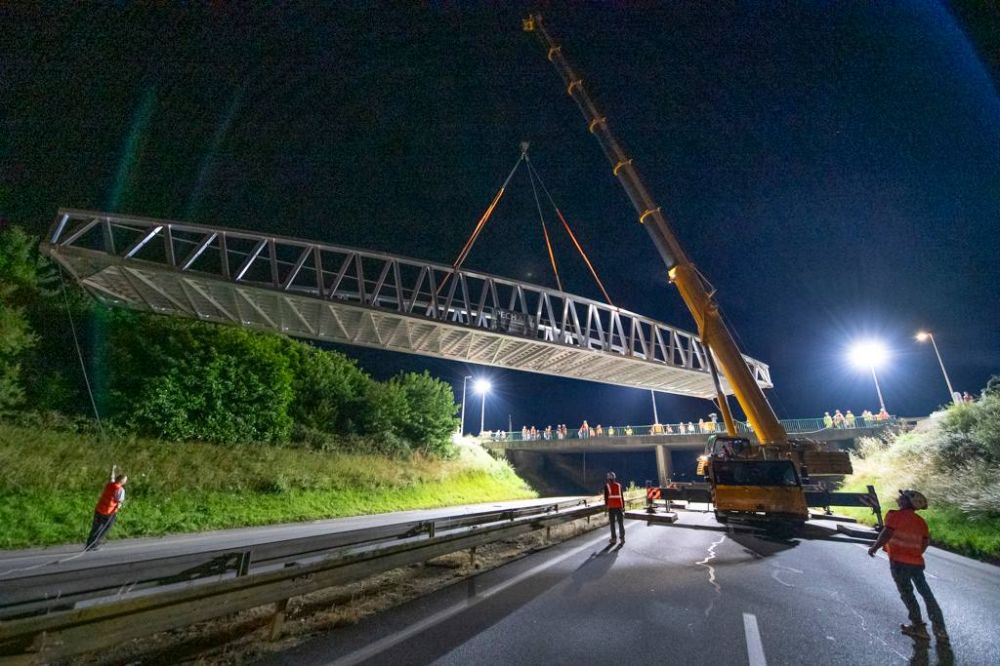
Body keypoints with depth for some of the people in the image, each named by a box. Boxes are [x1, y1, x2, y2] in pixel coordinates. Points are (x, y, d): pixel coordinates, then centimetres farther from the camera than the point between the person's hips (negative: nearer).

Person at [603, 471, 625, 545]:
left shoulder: (607, 486, -1)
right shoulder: (619, 485, 6)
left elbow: (606, 496, -2)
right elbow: (622, 496, 6)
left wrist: (606, 505, 6)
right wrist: (623, 506, 11)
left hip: (611, 506, -2)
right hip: (619, 506, 2)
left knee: (612, 523, 7)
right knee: (620, 523, 10)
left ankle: (614, 538, 7)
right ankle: (622, 538, 8)